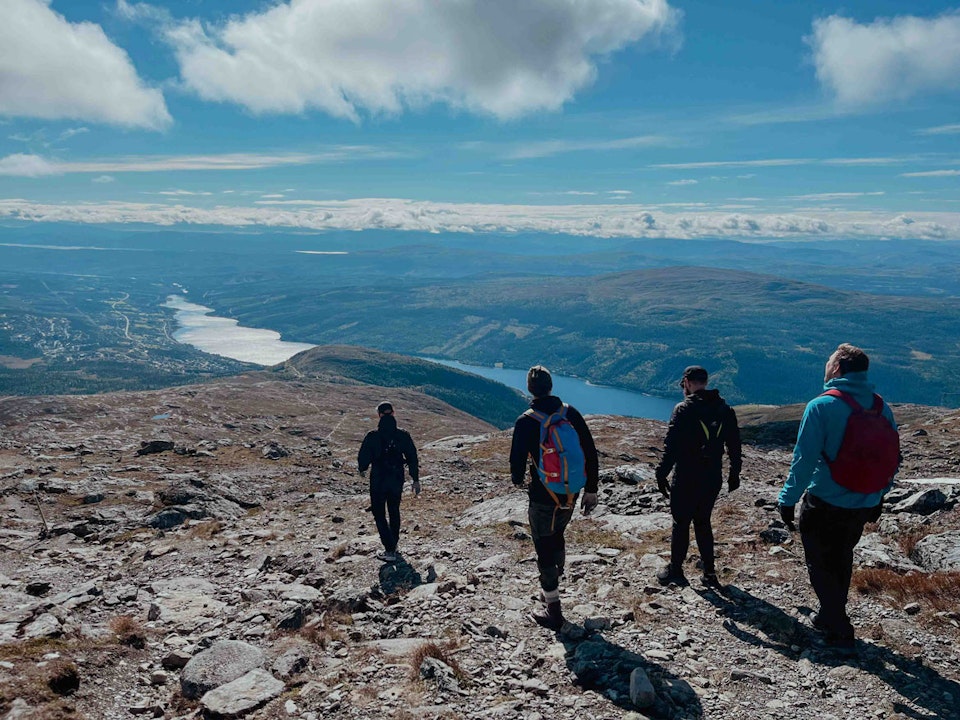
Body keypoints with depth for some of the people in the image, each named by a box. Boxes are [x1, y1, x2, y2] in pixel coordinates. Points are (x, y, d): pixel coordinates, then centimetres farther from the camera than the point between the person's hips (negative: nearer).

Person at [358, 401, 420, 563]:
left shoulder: (372, 436, -13)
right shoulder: (403, 435, -5)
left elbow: (363, 456, -5)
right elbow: (412, 458, -2)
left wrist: (362, 469, 18)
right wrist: (415, 480, 6)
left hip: (378, 480, -3)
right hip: (397, 479, 4)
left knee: (379, 514, 5)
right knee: (394, 511, 22)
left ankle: (390, 550, -6)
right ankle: (394, 544, 35)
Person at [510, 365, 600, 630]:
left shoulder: (526, 422, -15)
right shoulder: (571, 413, -4)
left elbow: (517, 461, -11)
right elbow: (590, 454, 0)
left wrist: (518, 479, 13)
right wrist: (591, 490, 10)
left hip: (543, 498, -5)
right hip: (571, 494, 5)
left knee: (545, 549, 7)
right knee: (557, 536, 27)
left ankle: (553, 612, 15)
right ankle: (551, 590, 42)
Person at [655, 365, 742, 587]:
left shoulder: (684, 409, -13)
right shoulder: (725, 410, 5)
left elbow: (671, 446, -16)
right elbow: (734, 446, 10)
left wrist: (661, 475, -9)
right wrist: (734, 474, 20)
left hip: (686, 479, -5)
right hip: (713, 479, 5)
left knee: (681, 523, 6)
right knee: (703, 523, 17)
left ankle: (675, 571, 15)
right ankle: (709, 572, 20)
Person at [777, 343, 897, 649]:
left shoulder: (821, 406, -19)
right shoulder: (882, 407, -1)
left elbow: (804, 459, -20)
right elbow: (893, 457, 7)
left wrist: (788, 498, -10)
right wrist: (879, 495, 20)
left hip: (824, 504, -6)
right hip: (864, 506, 6)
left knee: (821, 566, 11)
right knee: (841, 562, 23)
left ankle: (839, 631, 13)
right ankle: (831, 617, 38)